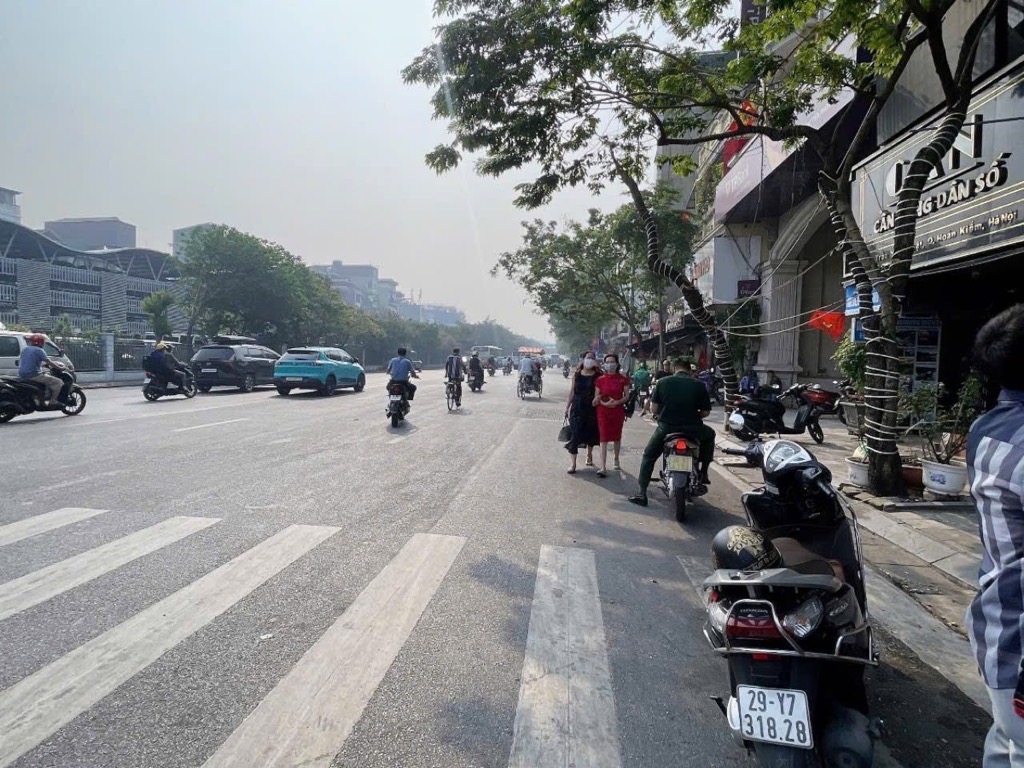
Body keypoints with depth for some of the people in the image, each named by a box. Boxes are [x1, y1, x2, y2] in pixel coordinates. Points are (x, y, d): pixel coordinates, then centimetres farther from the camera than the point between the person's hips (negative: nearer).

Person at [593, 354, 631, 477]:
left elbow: (627, 396, 1)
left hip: (618, 410, 1)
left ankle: (616, 460, 38)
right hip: (603, 411, -1)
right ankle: (603, 467, -10)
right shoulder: (600, 380, 0)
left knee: (617, 437, 15)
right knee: (603, 438, -7)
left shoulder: (623, 379, -1)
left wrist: (617, 402, -16)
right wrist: (604, 403, -18)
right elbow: (596, 398, 2)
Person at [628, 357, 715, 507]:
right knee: (710, 435, 32)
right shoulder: (699, 385, 0)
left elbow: (653, 408, -1)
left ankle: (641, 493, 14)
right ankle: (703, 473, 28)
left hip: (666, 427, 0)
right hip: (691, 429, 0)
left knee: (648, 456, 21)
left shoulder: (663, 382, 0)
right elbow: (706, 412, 2)